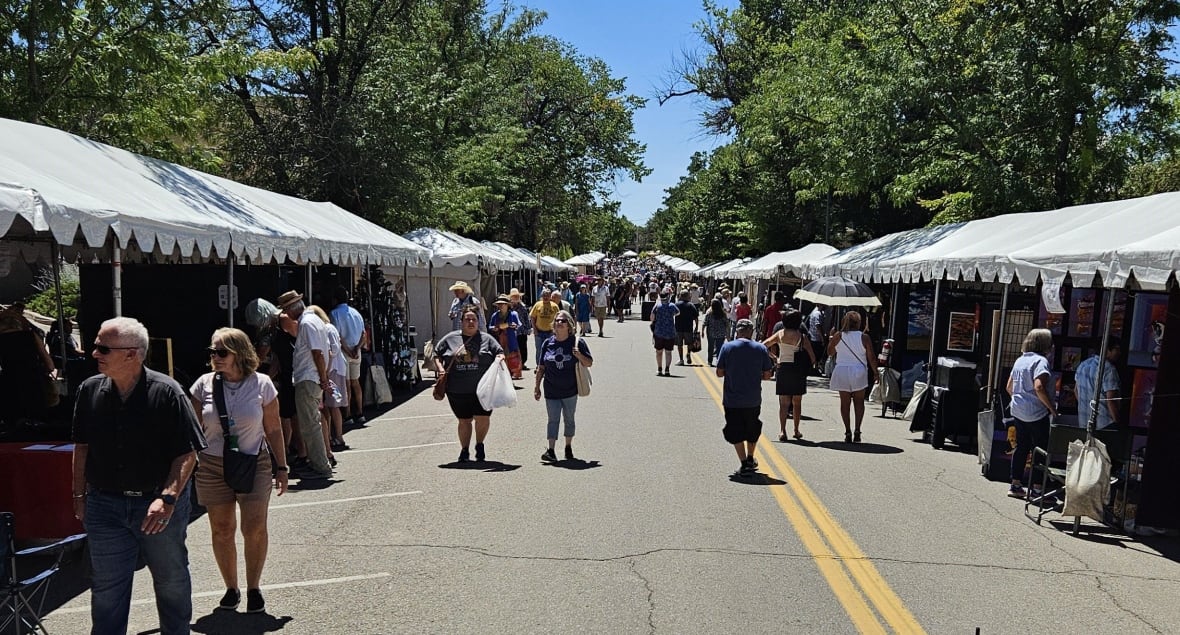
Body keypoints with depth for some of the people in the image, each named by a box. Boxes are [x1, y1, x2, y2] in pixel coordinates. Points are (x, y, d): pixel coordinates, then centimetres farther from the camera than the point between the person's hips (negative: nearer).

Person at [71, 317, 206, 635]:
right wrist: (80, 495, 10)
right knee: (106, 589, 11)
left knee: (172, 582, 15)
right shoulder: (90, 390, -1)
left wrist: (168, 498, -24)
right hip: (105, 506, 3)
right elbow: (82, 447, 11)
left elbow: (187, 453, -15)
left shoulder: (167, 392, -15)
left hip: (160, 504, -3)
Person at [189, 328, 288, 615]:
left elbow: (273, 429, 2)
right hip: (212, 467, 2)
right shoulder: (204, 384, 0)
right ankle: (231, 588, 23)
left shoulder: (261, 384, -3)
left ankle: (253, 588, 10)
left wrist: (281, 467, 2)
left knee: (255, 528, -8)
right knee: (221, 530, 6)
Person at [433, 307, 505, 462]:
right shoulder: (450, 338, 7)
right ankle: (465, 450, 27)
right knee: (464, 420, 10)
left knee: (483, 418, -6)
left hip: (482, 388, -1)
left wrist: (497, 361, -14)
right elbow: (436, 354, 12)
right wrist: (440, 368, -3)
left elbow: (500, 353, 8)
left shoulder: (486, 338, 7)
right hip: (457, 390, 1)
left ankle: (479, 445, 22)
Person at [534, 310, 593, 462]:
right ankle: (551, 450, -2)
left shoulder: (577, 342, -4)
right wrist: (537, 387, 6)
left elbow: (589, 363, -2)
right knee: (553, 420, -1)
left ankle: (568, 447, 27)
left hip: (570, 391, -1)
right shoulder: (548, 343, 2)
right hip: (551, 391, 1)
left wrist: (579, 355, -21)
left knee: (569, 419, 12)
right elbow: (541, 368, 7)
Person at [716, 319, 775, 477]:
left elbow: (719, 373, -7)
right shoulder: (761, 348, -4)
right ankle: (750, 459, 37)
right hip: (753, 400, 2)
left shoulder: (727, 347, -8)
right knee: (752, 430, 23)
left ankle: (745, 464, 1)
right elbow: (767, 375, -2)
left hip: (732, 400, -2)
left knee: (736, 433, 8)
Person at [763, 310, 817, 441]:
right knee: (797, 402, 14)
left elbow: (763, 345, 0)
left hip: (783, 369, 1)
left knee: (784, 403, 5)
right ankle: (796, 431, 21)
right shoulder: (802, 337, -6)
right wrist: (813, 364, 13)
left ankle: (782, 430, -9)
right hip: (798, 370, -1)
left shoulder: (780, 334, -1)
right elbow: (812, 355, -6)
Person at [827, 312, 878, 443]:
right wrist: (875, 372, 8)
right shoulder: (864, 337, -6)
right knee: (859, 401, 10)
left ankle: (848, 431, 3)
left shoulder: (838, 336, -3)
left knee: (845, 402, 7)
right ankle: (857, 430, -1)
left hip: (842, 372, 1)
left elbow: (830, 352, 9)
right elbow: (871, 358, -3)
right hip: (859, 372, -1)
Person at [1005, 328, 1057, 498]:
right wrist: (1053, 408, -17)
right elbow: (1039, 387, -25)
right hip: (1036, 414, -8)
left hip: (1018, 412, 8)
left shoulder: (1020, 360, 12)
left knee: (1021, 446, 13)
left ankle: (1016, 484, 16)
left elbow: (1009, 387, 15)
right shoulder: (1041, 360, -13)